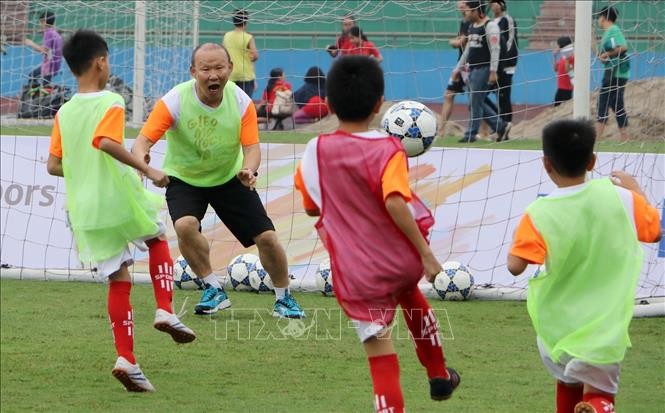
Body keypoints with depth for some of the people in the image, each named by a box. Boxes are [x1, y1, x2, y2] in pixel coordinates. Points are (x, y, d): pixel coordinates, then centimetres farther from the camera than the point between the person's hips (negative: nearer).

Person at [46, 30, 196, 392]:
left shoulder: (64, 113, 8)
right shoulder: (111, 103, -10)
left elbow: (53, 165, 9)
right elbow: (105, 142, -28)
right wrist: (147, 170, -24)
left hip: (86, 211, 5)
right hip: (122, 199, -5)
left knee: (118, 280, 11)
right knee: (157, 239, 25)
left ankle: (126, 358, 0)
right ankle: (165, 310, 7)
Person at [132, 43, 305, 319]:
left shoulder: (241, 102, -18)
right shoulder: (174, 101, -25)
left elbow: (252, 147, -20)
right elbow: (142, 142, -30)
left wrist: (248, 170, -43)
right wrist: (142, 159, -55)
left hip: (230, 178, 2)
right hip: (184, 179, -2)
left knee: (267, 237, -5)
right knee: (185, 225, -31)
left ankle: (284, 298, 20)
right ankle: (214, 290, -12)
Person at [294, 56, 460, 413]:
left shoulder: (315, 152, -3)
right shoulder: (387, 150, -14)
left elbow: (310, 207, 11)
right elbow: (395, 202, -28)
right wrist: (426, 253, -24)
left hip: (355, 273, -1)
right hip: (402, 259, 1)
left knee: (380, 353, 1)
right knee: (408, 290, 35)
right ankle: (438, 375, 43)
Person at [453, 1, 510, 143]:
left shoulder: (490, 26, -12)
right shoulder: (471, 26, 15)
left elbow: (495, 50, -17)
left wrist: (493, 72, -23)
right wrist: (458, 69, 24)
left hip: (483, 69, -9)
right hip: (473, 69, 9)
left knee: (475, 102, -6)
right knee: (475, 103, 9)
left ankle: (470, 135, 2)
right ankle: (501, 126, 18)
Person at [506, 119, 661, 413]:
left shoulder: (539, 215, -15)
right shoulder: (619, 197, -7)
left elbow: (515, 266, -21)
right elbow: (655, 231, 8)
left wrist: (518, 240, 0)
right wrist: (635, 191, 22)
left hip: (556, 328, 0)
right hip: (604, 330, 0)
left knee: (568, 383, 26)